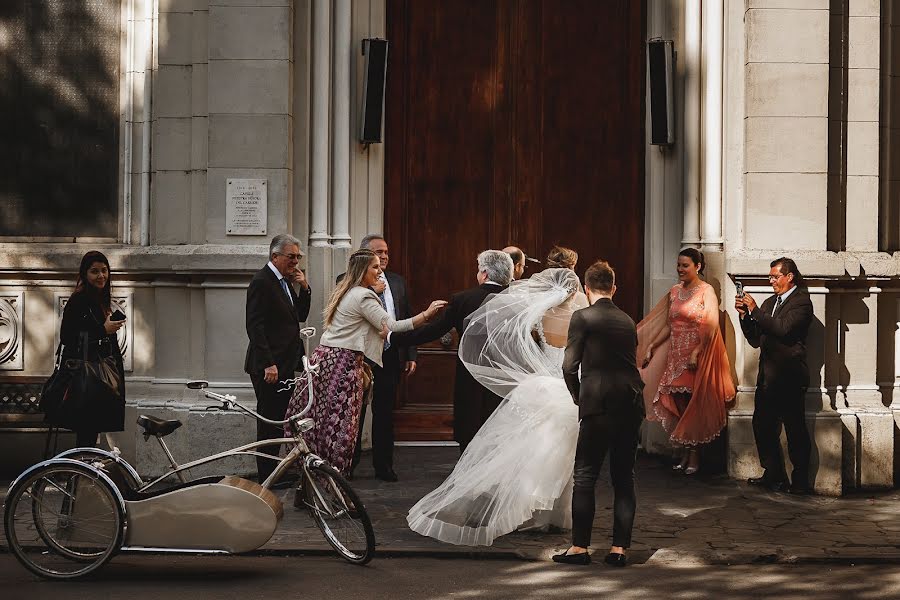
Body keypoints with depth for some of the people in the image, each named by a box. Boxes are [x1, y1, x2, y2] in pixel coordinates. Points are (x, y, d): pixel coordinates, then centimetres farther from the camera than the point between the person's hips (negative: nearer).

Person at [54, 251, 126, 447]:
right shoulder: (78, 300, -11)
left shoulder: (103, 300, 16)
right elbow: (66, 337, -18)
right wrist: (103, 330, -18)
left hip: (101, 374, 8)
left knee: (90, 431, 8)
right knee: (87, 432, -10)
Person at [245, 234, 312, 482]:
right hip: (268, 366, -9)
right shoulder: (262, 282, -12)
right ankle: (267, 479, 0)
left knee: (279, 421, 10)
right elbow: (255, 326, -17)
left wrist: (304, 289, 3)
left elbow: (299, 316, 19)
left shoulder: (285, 282, 16)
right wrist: (268, 364, -21)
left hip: (285, 364, 9)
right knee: (269, 422, -4)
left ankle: (273, 475, 15)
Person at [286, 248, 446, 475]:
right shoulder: (364, 297, -12)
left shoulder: (343, 292, 18)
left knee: (318, 416, 9)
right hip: (344, 362, -9)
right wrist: (426, 314, -17)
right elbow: (391, 326, -16)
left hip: (323, 355, 9)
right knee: (340, 419, -4)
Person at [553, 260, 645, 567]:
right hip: (631, 405, 6)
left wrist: (578, 397, 10)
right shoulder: (627, 321, 14)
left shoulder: (583, 318, -4)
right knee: (624, 478, 9)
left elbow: (569, 366, -7)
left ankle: (580, 546, 0)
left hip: (599, 406, -6)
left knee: (585, 476, 1)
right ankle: (619, 548, 7)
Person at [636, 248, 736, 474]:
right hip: (676, 355, 6)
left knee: (694, 405, -2)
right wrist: (650, 347, 8)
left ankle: (694, 457, 6)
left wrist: (696, 353, -22)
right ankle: (683, 453, 13)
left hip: (697, 356, -6)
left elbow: (710, 328, -15)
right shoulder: (674, 292, 11)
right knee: (678, 404, 5)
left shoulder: (706, 291, -8)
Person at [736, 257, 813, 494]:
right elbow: (755, 340, 18)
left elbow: (782, 328, -20)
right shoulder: (770, 302, 18)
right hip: (768, 376, 8)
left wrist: (755, 310, -15)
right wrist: (745, 315, 3)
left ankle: (800, 481, 1)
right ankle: (774, 475, 18)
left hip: (789, 377, -8)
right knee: (762, 425, 8)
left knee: (795, 429, -4)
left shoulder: (801, 301, -6)